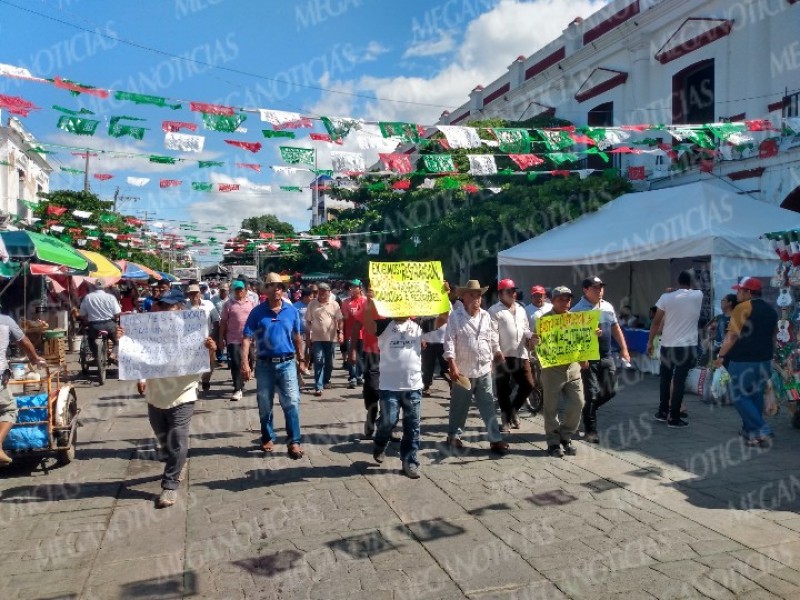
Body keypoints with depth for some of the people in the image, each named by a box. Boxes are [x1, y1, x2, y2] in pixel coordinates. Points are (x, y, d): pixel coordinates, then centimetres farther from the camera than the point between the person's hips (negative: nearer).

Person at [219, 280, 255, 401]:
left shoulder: (251, 303, 7)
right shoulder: (228, 304, 1)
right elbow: (223, 322, 2)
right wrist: (221, 338, -1)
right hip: (233, 339, -3)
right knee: (235, 363, -10)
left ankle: (240, 385, 31)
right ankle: (238, 389, -9)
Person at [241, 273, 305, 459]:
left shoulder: (292, 311, 1)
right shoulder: (257, 312, -4)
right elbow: (247, 338, -8)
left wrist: (300, 358, 15)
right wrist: (244, 362, -18)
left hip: (287, 363, 0)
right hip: (264, 364, 0)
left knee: (292, 402, -7)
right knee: (265, 405, 12)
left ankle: (294, 441, -1)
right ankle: (267, 438, 28)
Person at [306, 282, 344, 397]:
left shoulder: (334, 304, 2)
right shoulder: (312, 304, 1)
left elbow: (339, 320, 3)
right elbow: (308, 322, 4)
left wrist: (340, 332, -9)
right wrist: (307, 336, 3)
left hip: (330, 337, 1)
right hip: (317, 337, -1)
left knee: (329, 361, 12)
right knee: (318, 361, -8)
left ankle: (326, 380, 33)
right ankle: (318, 387, -9)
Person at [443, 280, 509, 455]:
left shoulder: (485, 316, 9)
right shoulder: (455, 316, -7)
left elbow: (493, 339, 18)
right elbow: (449, 342, -12)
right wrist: (452, 366, -18)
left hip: (484, 370, 4)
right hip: (463, 371, -4)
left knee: (488, 406, 5)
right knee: (459, 406, 9)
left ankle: (496, 440, 8)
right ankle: (453, 435, 26)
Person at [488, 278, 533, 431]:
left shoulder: (520, 309, 17)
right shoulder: (494, 311, -4)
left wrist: (529, 338, 0)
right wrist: (497, 352, -20)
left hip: (521, 354, 5)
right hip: (503, 356, -5)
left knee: (528, 385, 4)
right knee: (503, 389, 3)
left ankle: (514, 408, 26)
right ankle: (506, 419, 16)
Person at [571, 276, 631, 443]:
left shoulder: (608, 306, 9)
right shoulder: (577, 310, -13)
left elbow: (616, 328, 19)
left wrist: (624, 349, 16)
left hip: (606, 356, 6)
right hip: (588, 358, -6)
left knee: (610, 391, 9)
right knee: (591, 394, -1)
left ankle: (587, 410, 35)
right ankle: (590, 431, 11)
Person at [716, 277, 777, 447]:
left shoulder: (743, 308, -12)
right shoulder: (771, 310, 13)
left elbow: (732, 335, -15)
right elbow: (773, 336, 23)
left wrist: (721, 355, -8)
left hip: (744, 360, -8)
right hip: (764, 360, 8)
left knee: (740, 396, 0)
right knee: (756, 396, 16)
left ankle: (761, 431, -9)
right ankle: (750, 430, 22)